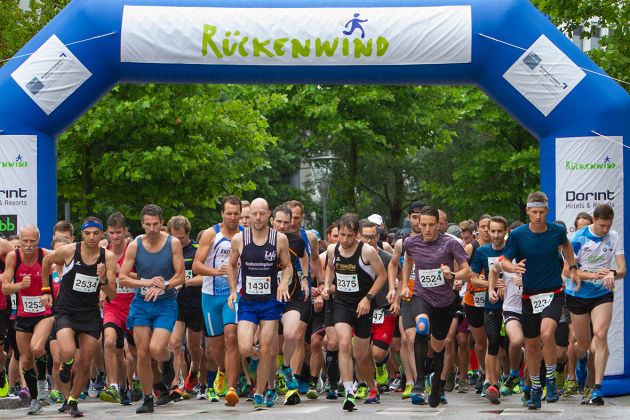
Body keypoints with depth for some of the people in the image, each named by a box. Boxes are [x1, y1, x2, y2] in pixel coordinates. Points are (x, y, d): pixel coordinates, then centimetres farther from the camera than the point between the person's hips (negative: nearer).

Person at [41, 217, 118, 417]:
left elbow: (112, 295, -6)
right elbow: (46, 261, 11)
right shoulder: (69, 251, -12)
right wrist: (45, 290, 13)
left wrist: (103, 280, -25)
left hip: (91, 314, 2)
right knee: (68, 352, -26)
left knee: (85, 363, 4)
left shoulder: (108, 257, -6)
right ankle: (65, 366, 12)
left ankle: (73, 401, 26)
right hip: (65, 312, -2)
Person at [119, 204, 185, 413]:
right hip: (141, 304, 2)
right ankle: (148, 399, 12)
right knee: (142, 353, -1)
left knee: (156, 349, -20)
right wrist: (147, 282, -15)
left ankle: (168, 361, 18)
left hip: (166, 304, -2)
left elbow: (180, 276, -3)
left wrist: (162, 287, -18)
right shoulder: (135, 245, -1)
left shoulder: (173, 243, -5)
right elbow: (123, 278, -1)